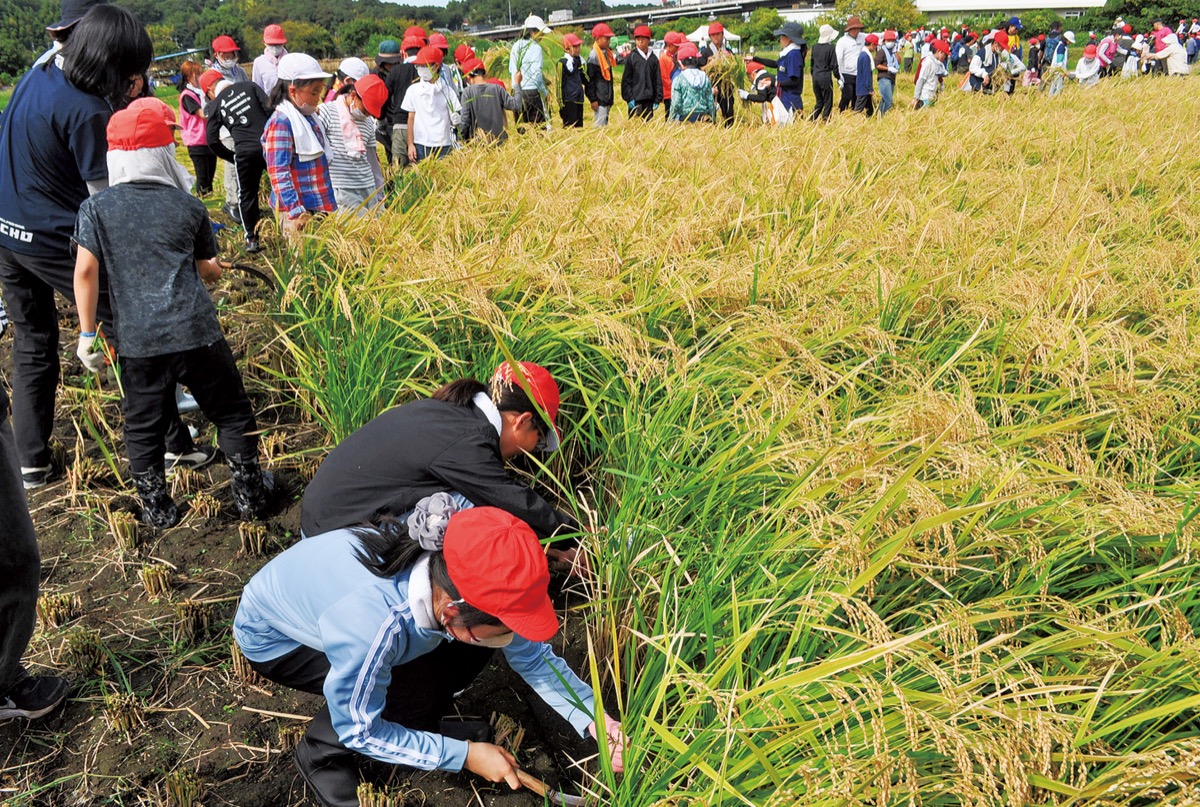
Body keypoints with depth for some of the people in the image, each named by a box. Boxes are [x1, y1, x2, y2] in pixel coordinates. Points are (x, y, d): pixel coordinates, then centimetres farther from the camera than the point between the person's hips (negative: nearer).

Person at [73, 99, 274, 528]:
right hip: (196, 331, 0)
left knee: (143, 428, 14)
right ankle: (249, 492, 22)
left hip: (137, 340, 1)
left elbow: (85, 271, -4)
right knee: (231, 412, 15)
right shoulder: (188, 206, 4)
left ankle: (157, 509, 22)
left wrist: (87, 333, 3)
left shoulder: (96, 207, 2)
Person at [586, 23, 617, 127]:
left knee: (605, 124, 12)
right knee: (599, 125, -7)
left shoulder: (607, 53, 11)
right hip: (599, 99, -9)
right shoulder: (593, 56, -14)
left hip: (607, 98, 9)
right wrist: (593, 100, -17)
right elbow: (589, 80, -15)